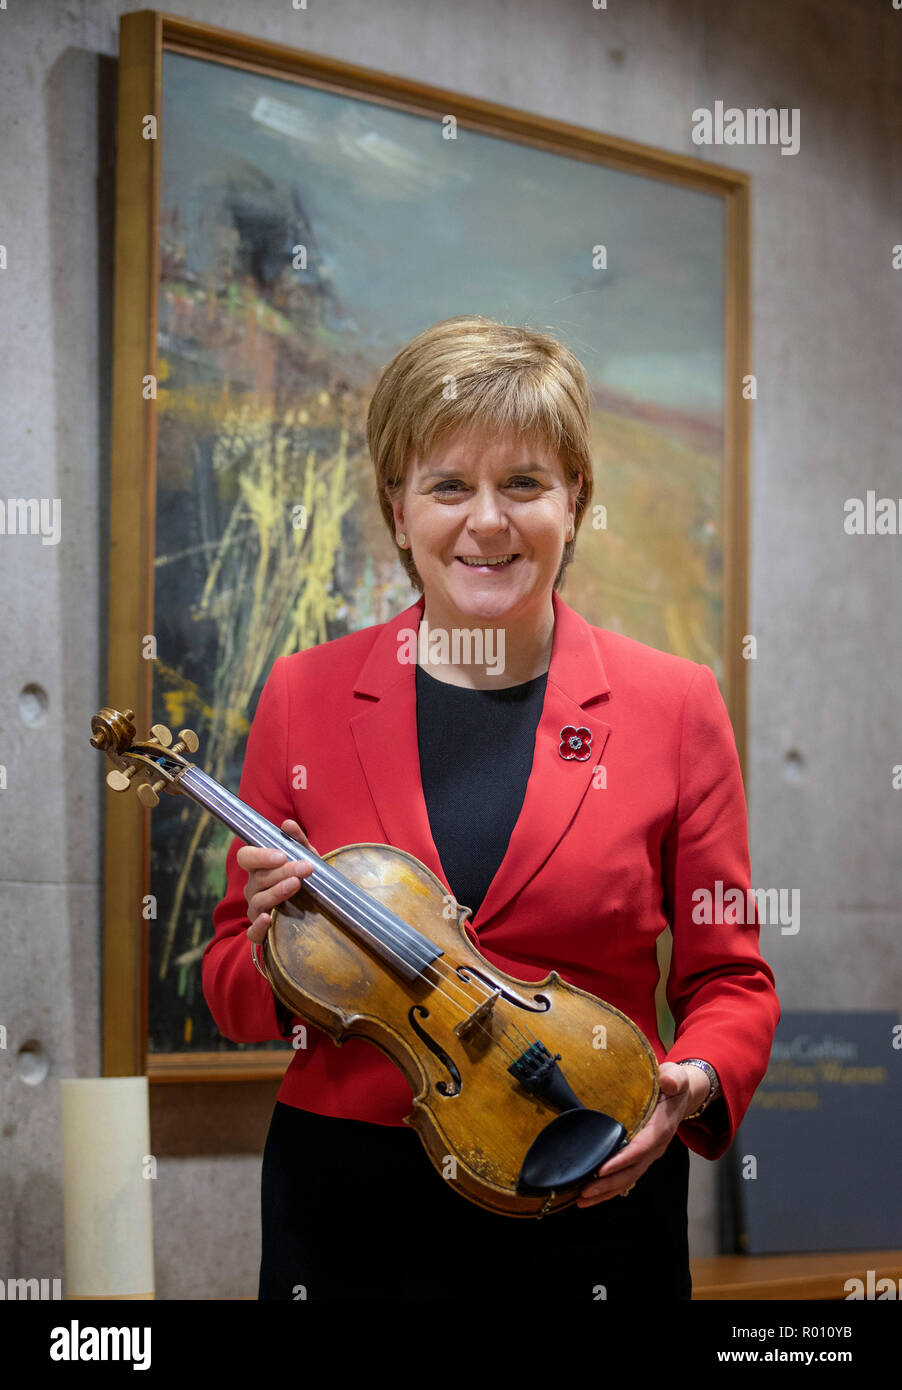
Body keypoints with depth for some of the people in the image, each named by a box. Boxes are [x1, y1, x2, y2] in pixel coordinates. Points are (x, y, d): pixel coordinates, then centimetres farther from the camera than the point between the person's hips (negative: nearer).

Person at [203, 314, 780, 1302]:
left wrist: (693, 1083, -18)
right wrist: (275, 953, -16)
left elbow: (729, 979, 3)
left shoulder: (675, 704, -1)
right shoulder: (302, 696, 1)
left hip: (594, 1204, -1)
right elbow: (233, 991, 6)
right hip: (347, 1208, 1)